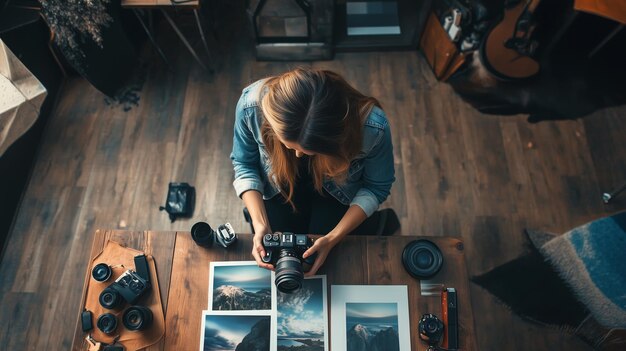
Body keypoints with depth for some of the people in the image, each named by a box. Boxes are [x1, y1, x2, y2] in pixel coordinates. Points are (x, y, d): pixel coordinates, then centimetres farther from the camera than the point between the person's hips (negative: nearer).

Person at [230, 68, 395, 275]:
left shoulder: (373, 127, -37)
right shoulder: (252, 104, -34)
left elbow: (376, 187, -17)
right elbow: (244, 165, -14)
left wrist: (333, 238, -27)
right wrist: (260, 223, -26)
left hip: (339, 192, -1)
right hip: (280, 187, 2)